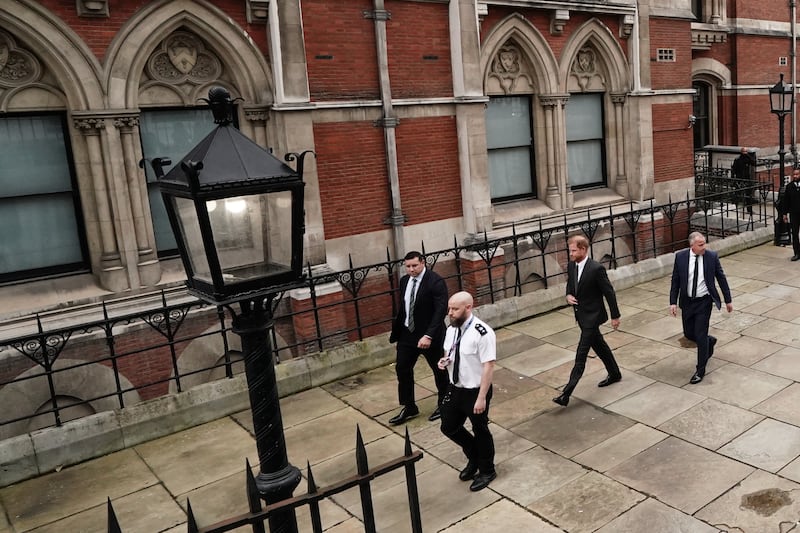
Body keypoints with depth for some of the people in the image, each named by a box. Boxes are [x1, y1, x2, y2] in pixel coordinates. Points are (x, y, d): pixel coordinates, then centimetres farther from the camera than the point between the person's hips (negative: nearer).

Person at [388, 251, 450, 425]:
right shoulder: (404, 281, 1)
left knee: (439, 371, 13)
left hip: (429, 336, -6)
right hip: (407, 333, 6)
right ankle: (409, 408, 25)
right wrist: (395, 331, 9)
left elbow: (441, 310, -25)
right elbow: (403, 308, 10)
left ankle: (444, 405, 35)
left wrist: (429, 335, -32)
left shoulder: (436, 281, -19)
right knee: (402, 369, 9)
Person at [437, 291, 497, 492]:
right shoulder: (451, 329, -1)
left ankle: (487, 471, 37)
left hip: (475, 391, -7)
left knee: (480, 430, 12)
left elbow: (488, 367, -23)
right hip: (455, 388, 7)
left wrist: (481, 398, -23)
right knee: (449, 428, 17)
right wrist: (444, 362, -8)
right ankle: (474, 457, 43)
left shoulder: (482, 333, -24)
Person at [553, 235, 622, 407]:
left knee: (581, 355, -8)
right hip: (581, 315, 8)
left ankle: (566, 393, -10)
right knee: (599, 345, 24)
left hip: (592, 316, -8)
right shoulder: (571, 266, 1)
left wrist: (615, 316, -8)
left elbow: (609, 293, -14)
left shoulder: (596, 268, -21)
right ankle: (614, 373, 45)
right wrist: (568, 295, -6)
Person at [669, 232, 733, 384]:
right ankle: (709, 341, 45)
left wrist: (728, 300, 4)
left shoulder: (712, 256, -9)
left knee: (700, 336, -4)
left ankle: (700, 371, 10)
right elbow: (675, 280, -1)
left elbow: (721, 278, 0)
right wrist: (673, 302, -6)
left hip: (704, 302, -3)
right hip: (687, 301, 3)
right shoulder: (680, 257, -7)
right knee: (689, 334, 12)